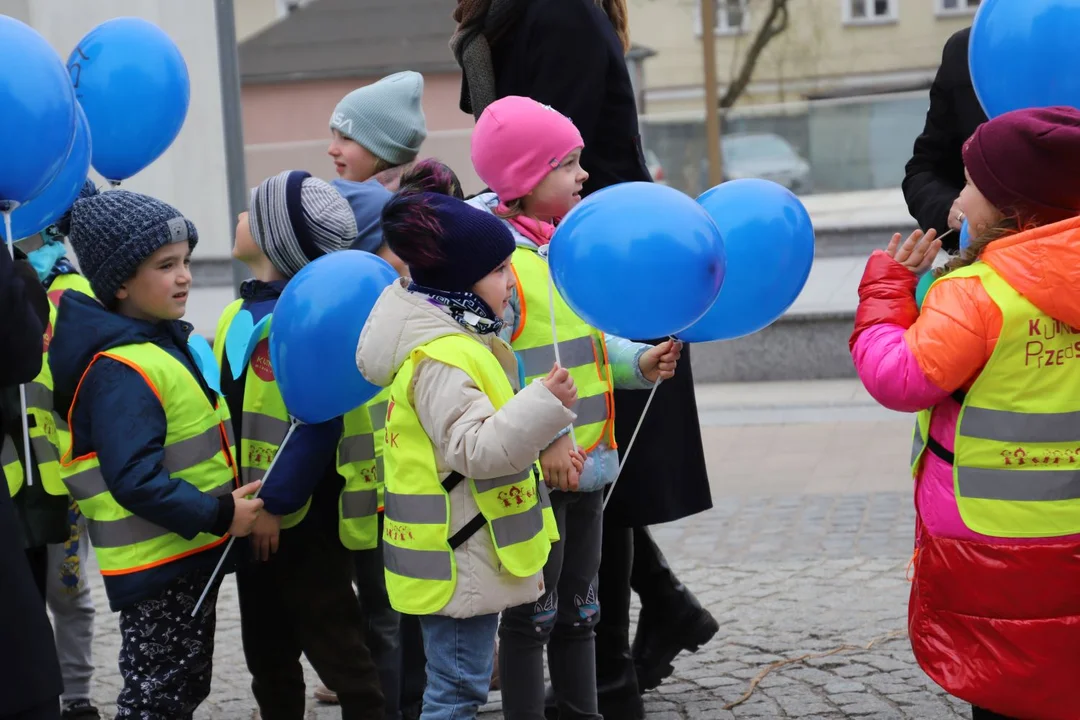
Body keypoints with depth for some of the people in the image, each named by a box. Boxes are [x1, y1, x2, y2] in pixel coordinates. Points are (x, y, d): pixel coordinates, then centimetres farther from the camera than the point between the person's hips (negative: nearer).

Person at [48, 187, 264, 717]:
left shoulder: (159, 341, 11)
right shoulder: (122, 372, -22)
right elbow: (135, 481, -29)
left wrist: (224, 507, 12)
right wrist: (219, 515, -23)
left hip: (186, 554, 10)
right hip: (158, 568, -10)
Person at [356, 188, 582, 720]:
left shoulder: (457, 340, 14)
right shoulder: (441, 358, -21)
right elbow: (473, 449, -28)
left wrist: (543, 451, 25)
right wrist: (544, 406, -32)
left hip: (466, 555, 11)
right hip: (456, 560, -11)